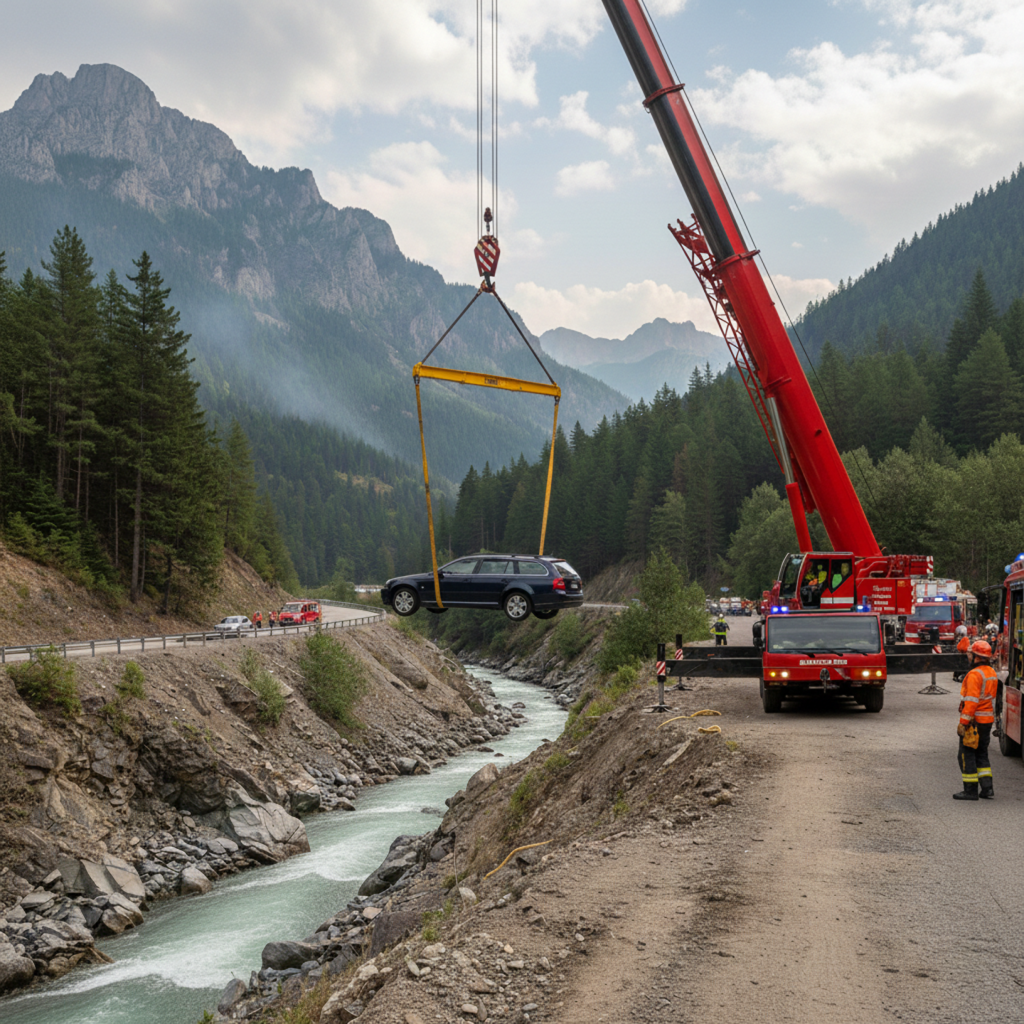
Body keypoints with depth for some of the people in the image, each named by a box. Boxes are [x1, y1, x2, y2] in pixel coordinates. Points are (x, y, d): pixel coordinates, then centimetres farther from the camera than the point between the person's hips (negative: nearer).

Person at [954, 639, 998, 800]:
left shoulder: (975, 674, -17)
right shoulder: (992, 673, 11)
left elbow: (971, 701, -23)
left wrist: (963, 722, -22)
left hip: (974, 720, -9)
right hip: (988, 719, 9)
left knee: (966, 754, -1)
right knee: (981, 753, 17)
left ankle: (970, 790, 1)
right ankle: (987, 788, 11)